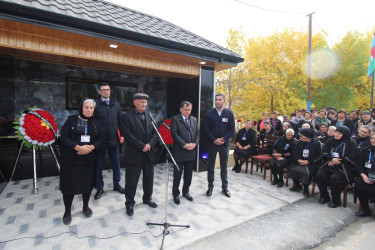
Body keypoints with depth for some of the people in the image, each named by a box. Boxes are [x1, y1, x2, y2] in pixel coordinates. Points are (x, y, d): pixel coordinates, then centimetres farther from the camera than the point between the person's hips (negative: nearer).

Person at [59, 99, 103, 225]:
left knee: (87, 182, 11)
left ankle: (86, 206, 32)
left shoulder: (96, 122, 7)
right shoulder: (71, 120, -1)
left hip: (89, 158, 2)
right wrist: (78, 147, -19)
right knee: (70, 184, 3)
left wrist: (91, 147, -15)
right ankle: (67, 211, 23)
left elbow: (100, 138, 3)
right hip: (71, 159, -2)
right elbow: (64, 137, -7)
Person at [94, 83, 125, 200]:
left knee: (116, 163, 13)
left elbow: (120, 120, 9)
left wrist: (122, 134, 4)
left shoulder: (115, 104, 7)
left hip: (113, 139, 3)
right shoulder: (95, 104, -4)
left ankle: (116, 184, 30)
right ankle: (99, 188, 26)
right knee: (98, 165, 9)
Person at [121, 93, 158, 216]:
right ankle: (129, 203, 25)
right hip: (134, 154, -5)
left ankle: (147, 198, 38)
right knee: (131, 181, 6)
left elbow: (155, 132, 5)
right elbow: (128, 135, -14)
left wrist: (150, 144, -11)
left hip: (149, 153, 5)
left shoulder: (150, 116, 9)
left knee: (149, 178, 17)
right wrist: (142, 146, -18)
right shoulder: (127, 116, -6)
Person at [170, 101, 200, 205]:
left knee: (189, 174, 14)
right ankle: (176, 194, 23)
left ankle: (186, 191, 32)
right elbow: (174, 133, -12)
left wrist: (195, 143, -8)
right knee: (177, 174, 6)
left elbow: (197, 133, 10)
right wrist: (184, 145, -18)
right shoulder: (175, 119, -4)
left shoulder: (194, 119, 12)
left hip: (191, 152, 5)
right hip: (179, 152, -4)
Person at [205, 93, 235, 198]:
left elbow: (232, 130, -1)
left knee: (224, 167, 12)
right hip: (212, 144, 0)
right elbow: (207, 129, -3)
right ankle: (210, 186, 24)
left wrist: (223, 139, -13)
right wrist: (214, 140, -14)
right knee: (211, 167, 9)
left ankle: (224, 187, 26)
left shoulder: (229, 113, 1)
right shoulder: (209, 113, 0)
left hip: (224, 144, 0)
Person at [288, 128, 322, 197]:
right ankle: (297, 186, 4)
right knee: (291, 168, -20)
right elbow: (295, 154, 6)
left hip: (311, 163, -4)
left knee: (306, 172, -32)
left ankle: (306, 188, -3)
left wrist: (308, 161, -19)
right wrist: (298, 160, -15)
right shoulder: (300, 143, 10)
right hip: (300, 161, 5)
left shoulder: (317, 143, -4)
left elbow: (318, 156, -8)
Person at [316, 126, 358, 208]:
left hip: (343, 168, -4)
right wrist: (332, 159, -12)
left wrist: (337, 161, -10)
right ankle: (324, 197, -2)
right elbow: (324, 152, 7)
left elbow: (352, 158, -7)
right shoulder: (330, 141, 14)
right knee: (319, 175, -22)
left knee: (334, 178, -30)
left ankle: (336, 201, -8)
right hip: (329, 165, 4)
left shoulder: (351, 143, 1)